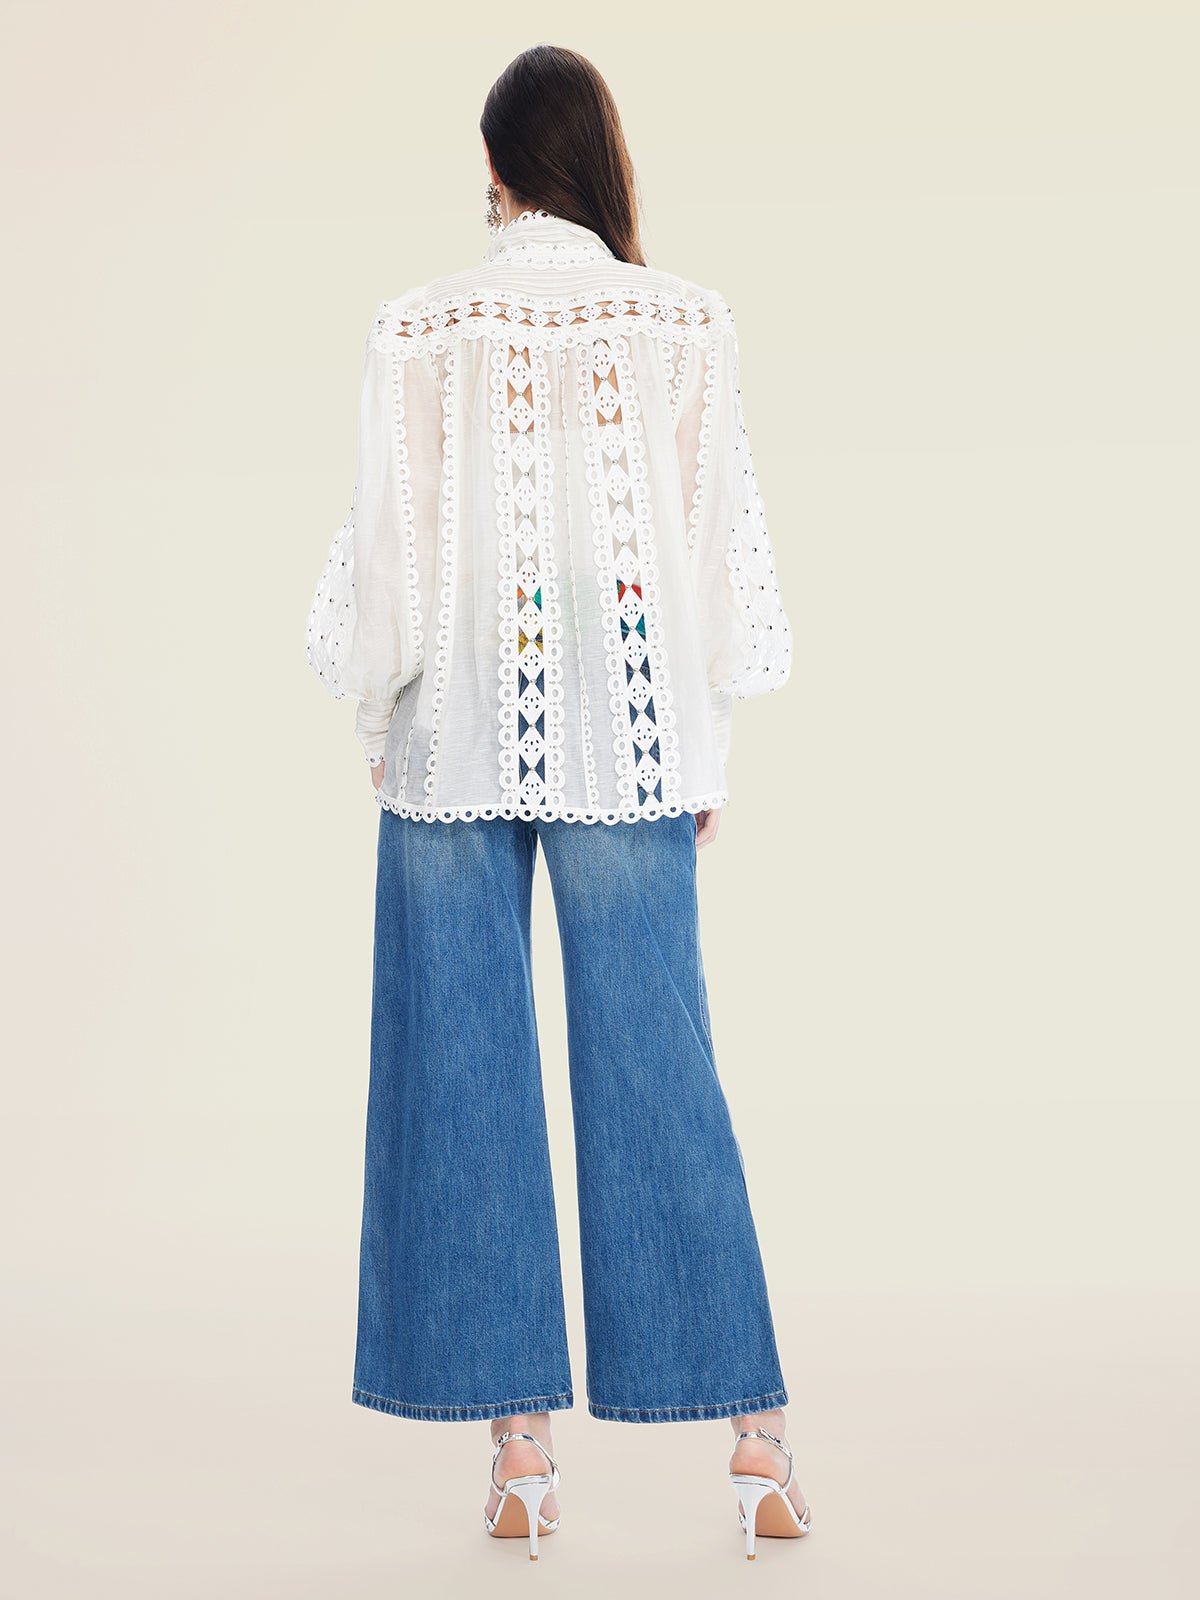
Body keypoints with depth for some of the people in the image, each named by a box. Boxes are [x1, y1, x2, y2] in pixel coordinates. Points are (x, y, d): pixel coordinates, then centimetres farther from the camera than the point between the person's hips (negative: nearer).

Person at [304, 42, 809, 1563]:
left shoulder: (413, 331, -1)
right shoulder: (687, 323, 0)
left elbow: (385, 554, -1)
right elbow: (722, 544, 1)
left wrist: (376, 723, 11)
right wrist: (709, 739, 9)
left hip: (453, 744, 0)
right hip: (627, 739, 1)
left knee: (467, 1085, 6)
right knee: (656, 1080, 5)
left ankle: (521, 1440, 10)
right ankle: (756, 1442, 8)